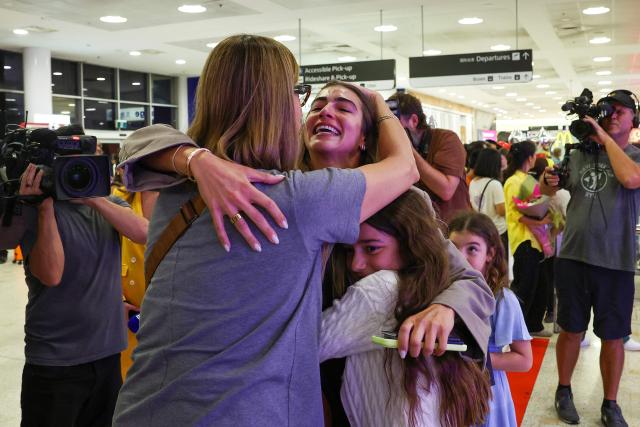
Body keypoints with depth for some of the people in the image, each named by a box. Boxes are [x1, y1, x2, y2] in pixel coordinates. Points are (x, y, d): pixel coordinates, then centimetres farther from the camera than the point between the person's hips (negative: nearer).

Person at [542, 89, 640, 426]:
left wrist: (606, 139, -13)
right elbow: (549, 190, 19)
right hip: (573, 258, 2)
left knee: (612, 337, 9)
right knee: (571, 330, 12)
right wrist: (548, 181, -5)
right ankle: (564, 391, 29)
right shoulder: (579, 155, 7)